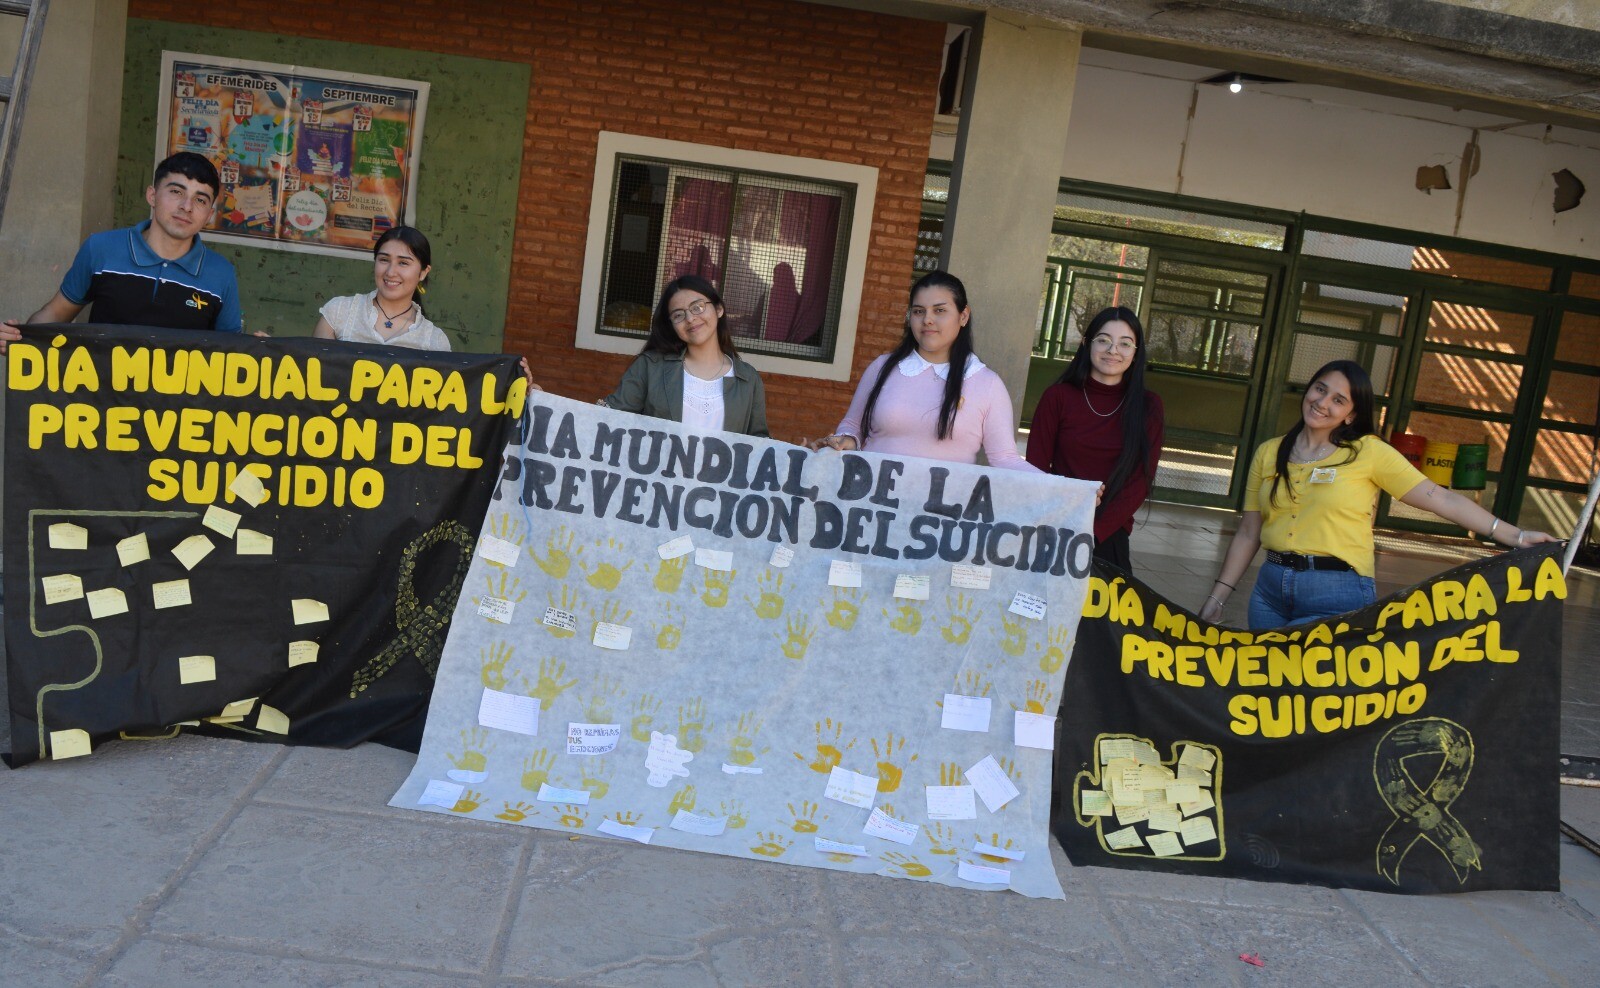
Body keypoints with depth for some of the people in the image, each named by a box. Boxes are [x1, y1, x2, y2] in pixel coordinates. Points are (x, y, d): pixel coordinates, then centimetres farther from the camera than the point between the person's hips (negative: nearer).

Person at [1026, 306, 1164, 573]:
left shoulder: (1149, 407, 2)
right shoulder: (1058, 397, -1)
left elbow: (1141, 481, -2)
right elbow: (1036, 467, -3)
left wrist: (1094, 531, -13)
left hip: (1109, 538, 1)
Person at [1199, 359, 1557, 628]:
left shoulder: (1368, 452, -2)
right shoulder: (1269, 454, 7)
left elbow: (1440, 498, -2)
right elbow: (1248, 535, 9)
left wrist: (1513, 535, -8)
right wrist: (1216, 599, 8)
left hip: (1336, 594, -4)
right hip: (1270, 589, 4)